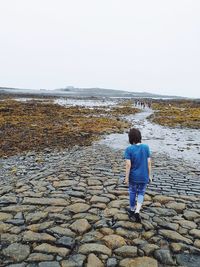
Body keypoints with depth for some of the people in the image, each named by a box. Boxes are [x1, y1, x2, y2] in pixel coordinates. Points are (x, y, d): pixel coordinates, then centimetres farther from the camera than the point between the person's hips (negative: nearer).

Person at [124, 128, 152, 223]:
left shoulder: (129, 149, -16)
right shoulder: (146, 147, -10)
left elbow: (128, 164, -18)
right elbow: (149, 162, -7)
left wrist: (126, 177, -9)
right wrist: (149, 175, 2)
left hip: (133, 176, -1)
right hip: (144, 177, 1)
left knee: (132, 192, 20)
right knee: (141, 193, 18)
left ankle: (132, 210, 34)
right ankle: (137, 212, 2)